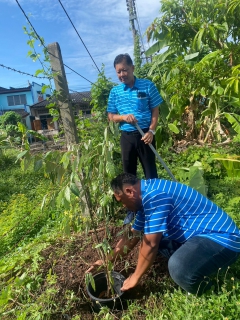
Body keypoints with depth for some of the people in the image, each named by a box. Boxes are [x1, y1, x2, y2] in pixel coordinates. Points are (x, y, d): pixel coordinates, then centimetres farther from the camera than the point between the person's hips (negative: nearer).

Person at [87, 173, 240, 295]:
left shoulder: (154, 196, -25)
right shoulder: (146, 196, 6)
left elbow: (151, 244, -22)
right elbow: (132, 236, 14)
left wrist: (135, 277, -6)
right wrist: (108, 260, 17)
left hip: (221, 238, -9)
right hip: (198, 234, 10)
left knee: (178, 267, -33)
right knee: (152, 235, 6)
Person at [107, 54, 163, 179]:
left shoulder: (147, 85, -3)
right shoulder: (115, 91, 4)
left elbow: (155, 110, -1)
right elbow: (111, 116, 6)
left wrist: (151, 131, -13)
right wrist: (123, 117, -14)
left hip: (145, 134, -2)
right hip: (126, 136, 3)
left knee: (150, 169, 8)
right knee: (128, 171, 14)